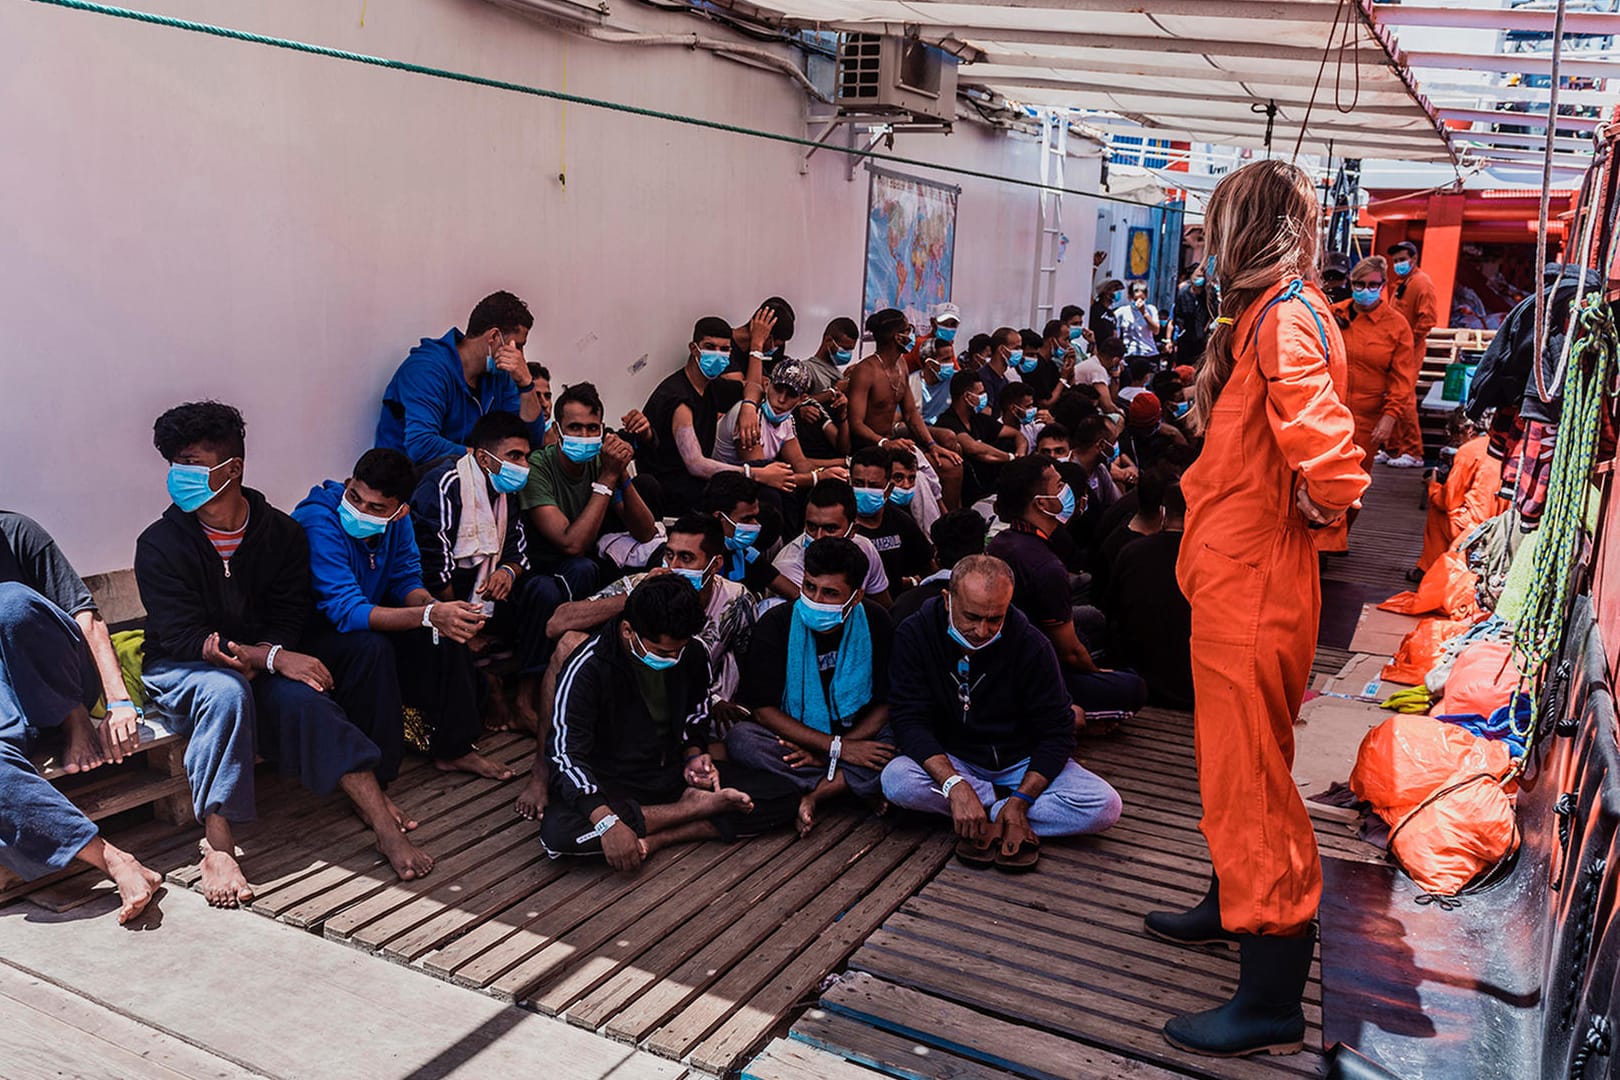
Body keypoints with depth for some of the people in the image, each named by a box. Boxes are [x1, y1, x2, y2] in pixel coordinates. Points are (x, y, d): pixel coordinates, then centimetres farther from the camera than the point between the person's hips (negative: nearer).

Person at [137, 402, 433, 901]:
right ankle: (217, 846, -37)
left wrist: (247, 657, -25)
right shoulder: (160, 544, -11)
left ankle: (386, 826, -36)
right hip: (177, 672, -2)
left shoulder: (281, 533, -2)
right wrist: (271, 658, -30)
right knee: (226, 690, -36)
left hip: (259, 666, 2)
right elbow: (182, 637, -18)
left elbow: (288, 621, -3)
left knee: (302, 697, -29)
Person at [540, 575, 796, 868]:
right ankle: (691, 807, -22)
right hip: (614, 782, -4)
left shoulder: (691, 654, -3)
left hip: (674, 772, 4)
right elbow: (566, 753, -23)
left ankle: (656, 839, -24)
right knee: (557, 832, -37)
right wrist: (606, 822, -36)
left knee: (785, 798, -13)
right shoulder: (588, 668, -18)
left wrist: (694, 756, -8)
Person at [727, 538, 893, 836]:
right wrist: (837, 747, -23)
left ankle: (813, 794, -21)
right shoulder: (777, 623, -13)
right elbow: (763, 708, -15)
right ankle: (849, 786, -23)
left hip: (857, 736, 1)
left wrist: (829, 752, -19)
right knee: (740, 739, -31)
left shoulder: (874, 622, -8)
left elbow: (886, 703, -5)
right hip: (792, 738, -1)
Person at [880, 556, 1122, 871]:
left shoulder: (1030, 644, -15)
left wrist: (1020, 801, -25)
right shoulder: (915, 635, -15)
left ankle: (988, 819, -15)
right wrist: (954, 784, -36)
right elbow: (909, 718, -21)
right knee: (896, 780, -32)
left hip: (1023, 762, 0)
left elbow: (1056, 731, -11)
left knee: (1105, 806, -23)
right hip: (950, 760, 0)